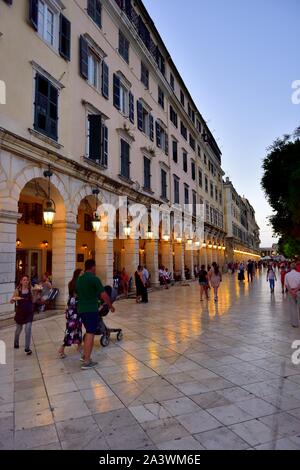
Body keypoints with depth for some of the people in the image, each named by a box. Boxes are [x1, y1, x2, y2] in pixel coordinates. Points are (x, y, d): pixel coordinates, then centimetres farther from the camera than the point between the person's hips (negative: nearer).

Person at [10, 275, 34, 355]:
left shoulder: (31, 289, -6)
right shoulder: (18, 290, -10)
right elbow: (11, 301, -7)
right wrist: (14, 298, -26)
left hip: (29, 312, 0)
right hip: (20, 312, 0)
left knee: (28, 330, -7)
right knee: (18, 329, 20)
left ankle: (27, 348, 6)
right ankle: (16, 344, 48)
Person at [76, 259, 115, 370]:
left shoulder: (79, 279, 9)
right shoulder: (94, 279, -14)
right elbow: (104, 295, -15)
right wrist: (111, 306, -2)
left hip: (81, 309, 7)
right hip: (91, 310, -7)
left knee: (89, 332, 21)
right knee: (90, 334, -2)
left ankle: (85, 355, 26)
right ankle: (87, 362, 1)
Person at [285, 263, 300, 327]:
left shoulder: (287, 274, -1)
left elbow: (286, 285, -7)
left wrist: (291, 291, -12)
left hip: (290, 292, 1)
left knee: (293, 308, 8)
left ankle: (295, 323, 11)